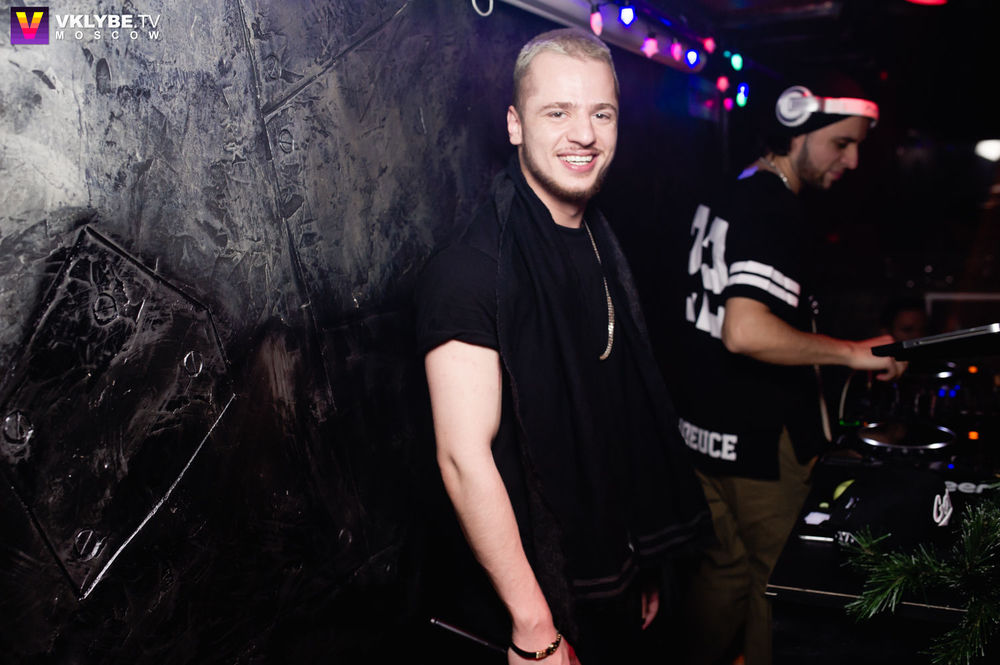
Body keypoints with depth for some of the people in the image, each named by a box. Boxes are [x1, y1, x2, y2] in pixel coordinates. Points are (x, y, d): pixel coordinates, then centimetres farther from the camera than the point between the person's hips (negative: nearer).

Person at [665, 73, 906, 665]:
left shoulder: (722, 199, 11)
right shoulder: (776, 210, -20)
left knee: (726, 565, 20)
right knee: (778, 578, 8)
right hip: (761, 439, -9)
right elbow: (746, 332, -32)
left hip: (706, 427, 9)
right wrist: (854, 352, -24)